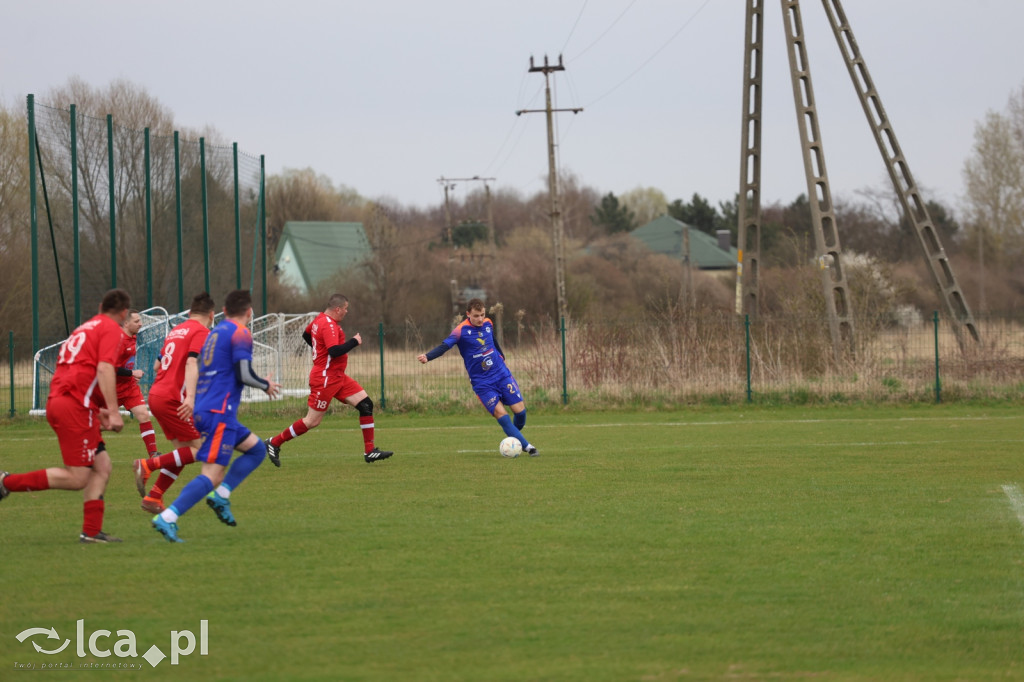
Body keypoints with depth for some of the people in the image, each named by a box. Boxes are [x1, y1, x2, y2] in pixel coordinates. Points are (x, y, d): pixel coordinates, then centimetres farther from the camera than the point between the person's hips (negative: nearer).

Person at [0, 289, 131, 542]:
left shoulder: (83, 329, 26)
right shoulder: (111, 329, -1)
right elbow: (104, 369, -15)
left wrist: (97, 411, 31)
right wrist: (113, 412, -19)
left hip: (57, 401, 10)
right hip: (75, 405, -10)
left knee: (102, 466, 9)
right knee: (77, 478, -10)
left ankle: (92, 531, 4)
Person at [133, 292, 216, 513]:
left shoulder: (176, 330, 19)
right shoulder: (201, 332, -6)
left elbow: (157, 365, 26)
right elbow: (192, 363, -22)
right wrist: (190, 397, -33)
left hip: (156, 395, 9)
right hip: (173, 399, -9)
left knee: (182, 450, 12)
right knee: (198, 449, -6)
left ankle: (153, 498, 7)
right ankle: (147, 465, -14)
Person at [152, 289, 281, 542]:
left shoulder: (216, 332, 19)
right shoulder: (241, 334, -6)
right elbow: (244, 374, -15)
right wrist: (266, 386, 4)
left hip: (204, 409, 9)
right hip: (219, 411, -9)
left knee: (256, 448, 18)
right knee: (212, 473, -14)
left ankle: (221, 495, 4)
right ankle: (167, 518, -24)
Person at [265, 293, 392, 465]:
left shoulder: (319, 320, 10)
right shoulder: (329, 325, -20)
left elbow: (306, 335, 28)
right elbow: (335, 351, -31)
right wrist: (354, 342, -18)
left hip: (337, 377, 10)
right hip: (325, 378, -10)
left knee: (366, 404, 2)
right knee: (312, 421, -4)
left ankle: (370, 451, 3)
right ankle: (274, 443, 11)